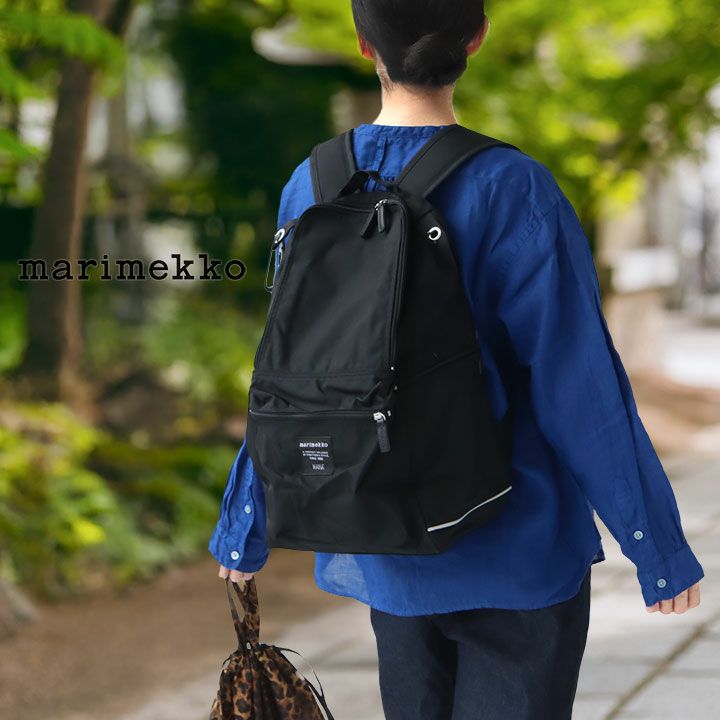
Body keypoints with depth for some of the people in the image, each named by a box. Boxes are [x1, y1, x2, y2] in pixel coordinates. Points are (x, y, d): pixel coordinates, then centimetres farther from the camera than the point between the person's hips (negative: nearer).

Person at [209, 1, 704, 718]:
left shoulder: (311, 188, -3)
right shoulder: (512, 192, -18)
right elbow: (583, 392, -16)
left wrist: (244, 530, 17)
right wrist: (661, 551, -7)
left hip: (388, 560, 5)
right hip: (517, 552, -5)